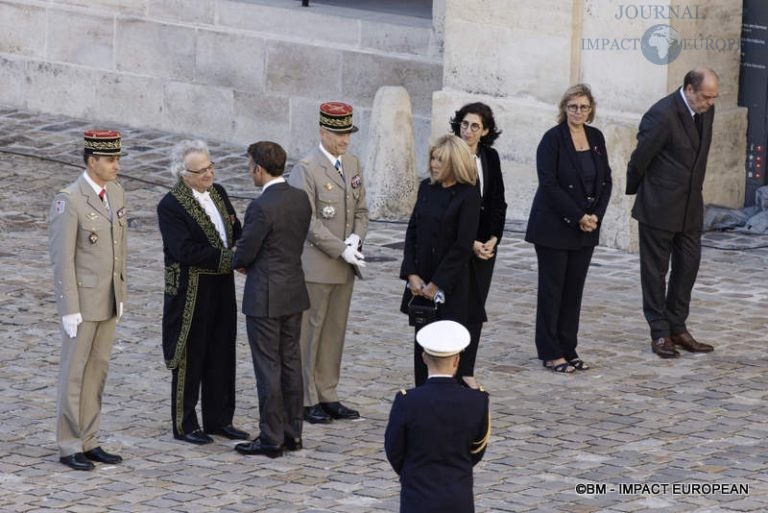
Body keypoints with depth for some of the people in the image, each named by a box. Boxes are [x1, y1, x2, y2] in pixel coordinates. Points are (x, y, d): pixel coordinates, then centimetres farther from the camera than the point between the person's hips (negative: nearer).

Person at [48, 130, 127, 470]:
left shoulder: (115, 193, 5)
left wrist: (120, 295, 15)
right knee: (75, 372, 0)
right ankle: (68, 447, 9)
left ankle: (87, 441, 19)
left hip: (108, 300, 7)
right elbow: (62, 259, -18)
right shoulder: (68, 201, -19)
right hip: (80, 300, -7)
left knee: (97, 370, 11)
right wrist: (69, 310, -19)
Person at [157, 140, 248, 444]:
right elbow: (185, 251, -23)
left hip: (221, 287, 7)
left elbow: (236, 233, 14)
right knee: (189, 357, 3)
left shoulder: (218, 193, 8)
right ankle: (184, 425, 12)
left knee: (221, 355, 13)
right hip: (191, 292, -7)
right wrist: (228, 257, -23)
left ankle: (219, 419, 25)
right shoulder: (170, 206, -15)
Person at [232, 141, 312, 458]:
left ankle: (271, 438, 4)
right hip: (294, 293, 8)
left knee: (268, 367, -1)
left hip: (265, 298, -8)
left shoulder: (261, 207, -21)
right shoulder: (301, 199, 3)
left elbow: (244, 254, -16)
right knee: (291, 361, 14)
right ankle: (293, 432, 21)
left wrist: (238, 262, 9)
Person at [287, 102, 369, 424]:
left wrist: (356, 238, -4)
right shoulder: (305, 170, -13)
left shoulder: (352, 165, 11)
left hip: (344, 266, 7)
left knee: (335, 331, 11)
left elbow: (360, 210, 15)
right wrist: (341, 250, -18)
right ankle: (305, 400, 6)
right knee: (309, 332, 0)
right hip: (315, 266, -7)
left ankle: (327, 396, 18)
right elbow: (308, 222, -16)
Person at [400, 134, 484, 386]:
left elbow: (463, 246, -13)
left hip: (451, 285, -6)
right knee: (422, 344, 7)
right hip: (422, 281, 6)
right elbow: (412, 232, 9)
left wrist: (437, 284, -13)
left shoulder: (468, 195, -10)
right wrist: (412, 274, -2)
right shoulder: (426, 188, 9)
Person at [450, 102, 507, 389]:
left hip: (485, 244, 5)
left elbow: (498, 203, 9)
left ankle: (466, 371, 12)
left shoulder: (490, 158, 6)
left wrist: (493, 239, -5)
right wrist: (469, 243, -14)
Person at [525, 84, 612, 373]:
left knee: (575, 288, 8)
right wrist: (578, 217, -16)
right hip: (554, 227, -6)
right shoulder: (553, 139, -11)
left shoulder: (596, 138, 7)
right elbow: (549, 184, -16)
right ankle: (551, 354, 5)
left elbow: (605, 181, 9)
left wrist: (596, 215, -6)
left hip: (586, 229, 6)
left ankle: (568, 350, 14)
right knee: (552, 288, 0)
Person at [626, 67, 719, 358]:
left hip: (690, 208, 7)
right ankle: (660, 334, 11)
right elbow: (639, 159, -13)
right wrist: (634, 191, 1)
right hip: (659, 207, -7)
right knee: (655, 270, 4)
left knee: (688, 266, 10)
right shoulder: (663, 115, -22)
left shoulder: (705, 111, 2)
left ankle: (677, 328, 21)